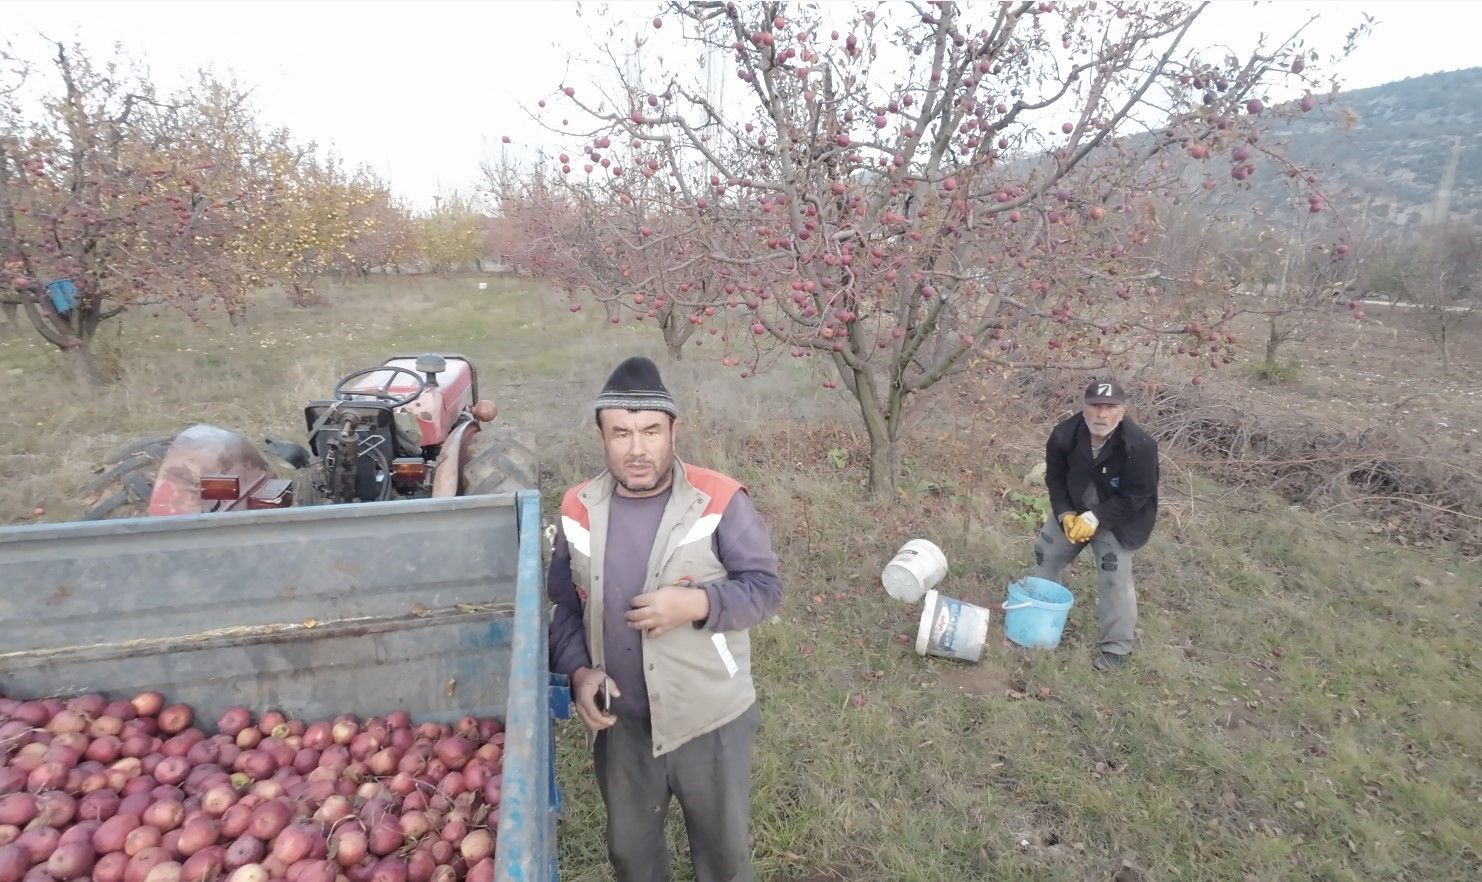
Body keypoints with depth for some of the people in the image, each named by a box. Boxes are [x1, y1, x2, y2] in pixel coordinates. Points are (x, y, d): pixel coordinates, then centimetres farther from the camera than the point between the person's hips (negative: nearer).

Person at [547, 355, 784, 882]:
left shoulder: (719, 502, -19)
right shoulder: (580, 510, -5)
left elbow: (765, 587, -13)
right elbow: (566, 604, 5)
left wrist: (697, 603, -29)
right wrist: (577, 670, -11)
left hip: (710, 720, -3)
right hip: (620, 722, 3)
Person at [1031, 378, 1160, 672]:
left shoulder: (1140, 446, -31)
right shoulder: (1065, 435, -21)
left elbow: (1135, 498, -23)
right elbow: (1055, 478, -7)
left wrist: (1095, 518, -29)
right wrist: (1065, 514, -18)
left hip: (1117, 520, -4)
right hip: (1072, 511, 5)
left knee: (1114, 578, -10)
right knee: (1046, 553, 13)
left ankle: (1116, 647, 7)